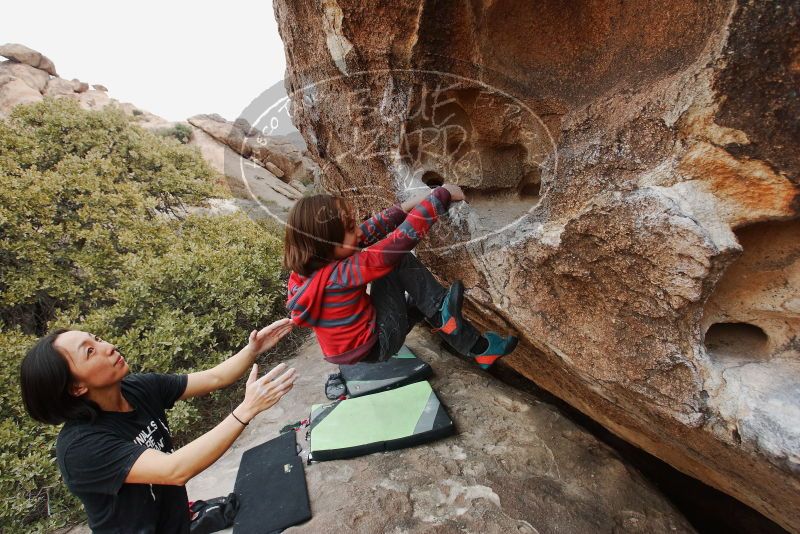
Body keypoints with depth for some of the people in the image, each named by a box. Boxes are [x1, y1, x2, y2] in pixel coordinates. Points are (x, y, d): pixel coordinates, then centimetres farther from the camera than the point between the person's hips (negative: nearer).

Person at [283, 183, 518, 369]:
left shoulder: (310, 265, -9)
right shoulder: (338, 274, -33)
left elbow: (370, 230, -10)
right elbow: (402, 239, -35)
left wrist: (407, 206, -17)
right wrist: (442, 195, -27)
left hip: (354, 343, 9)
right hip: (378, 344, -9)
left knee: (422, 301, 19)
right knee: (398, 260, -18)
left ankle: (479, 348, 20)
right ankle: (443, 309, -1)